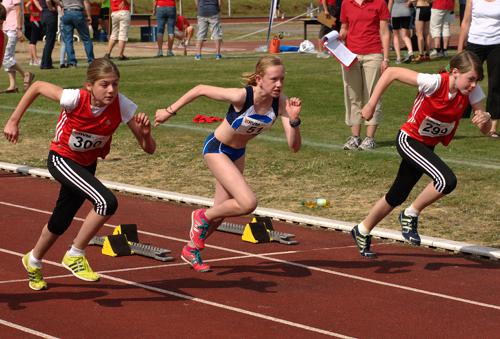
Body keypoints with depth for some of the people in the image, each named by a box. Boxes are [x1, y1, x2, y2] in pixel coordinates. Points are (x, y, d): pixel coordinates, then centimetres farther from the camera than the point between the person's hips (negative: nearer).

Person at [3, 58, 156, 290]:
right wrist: (14, 121, -11)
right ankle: (75, 256, -7)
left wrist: (145, 133, -41)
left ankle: (33, 261, 50)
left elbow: (149, 149, -20)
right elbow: (37, 87, -14)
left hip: (87, 165, 5)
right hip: (61, 159, -5)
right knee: (107, 202, -27)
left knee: (61, 222, 21)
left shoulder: (122, 106, -23)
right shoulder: (75, 99, -30)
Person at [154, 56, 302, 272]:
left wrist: (294, 120, -39)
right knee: (248, 203, -21)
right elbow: (200, 89, -20)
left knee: (222, 210, 17)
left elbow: (294, 146, -21)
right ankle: (203, 217, 6)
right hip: (216, 149, -6)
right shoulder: (242, 96, -33)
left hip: (237, 154, 6)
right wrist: (170, 111, -14)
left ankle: (191, 250, 42)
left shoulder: (280, 103, -20)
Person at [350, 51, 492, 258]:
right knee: (447, 181, -27)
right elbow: (391, 73, -23)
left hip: (427, 147, 7)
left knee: (397, 196, 18)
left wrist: (485, 119, -35)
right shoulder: (435, 83, -28)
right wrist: (371, 105, -22)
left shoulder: (472, 92, -13)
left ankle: (362, 231, 40)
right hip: (409, 140, -7)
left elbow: (485, 129, -10)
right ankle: (410, 215, -4)